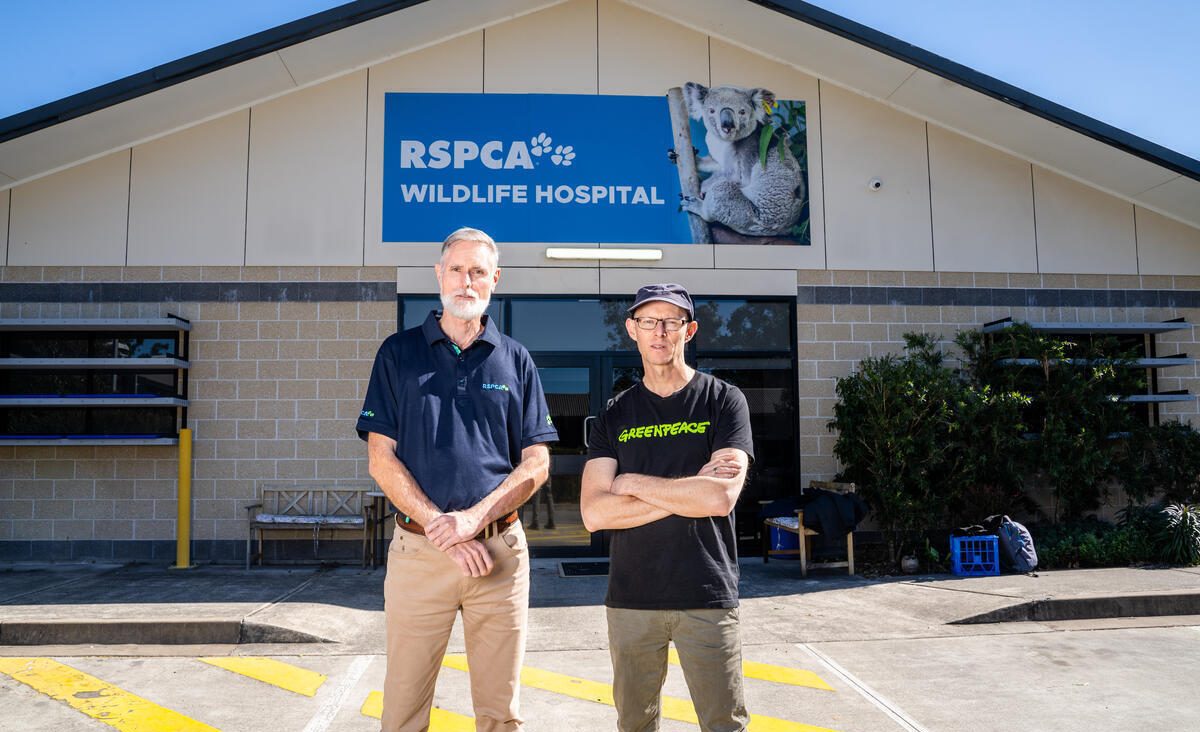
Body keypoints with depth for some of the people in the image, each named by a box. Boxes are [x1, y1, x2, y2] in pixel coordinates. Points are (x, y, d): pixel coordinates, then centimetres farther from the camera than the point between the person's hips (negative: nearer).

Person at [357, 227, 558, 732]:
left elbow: (536, 463, 3)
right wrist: (443, 530, -10)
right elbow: (381, 460, -1)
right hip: (417, 550, -1)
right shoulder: (399, 353, 6)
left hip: (500, 550, 1)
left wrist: (473, 519, -12)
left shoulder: (515, 360, 9)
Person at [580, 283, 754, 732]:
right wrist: (689, 492, -11)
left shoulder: (724, 401, 1)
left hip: (707, 598, -2)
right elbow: (594, 514, -5)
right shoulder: (615, 415, 8)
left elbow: (722, 497, -14)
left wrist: (633, 483, -6)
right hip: (630, 598, 3)